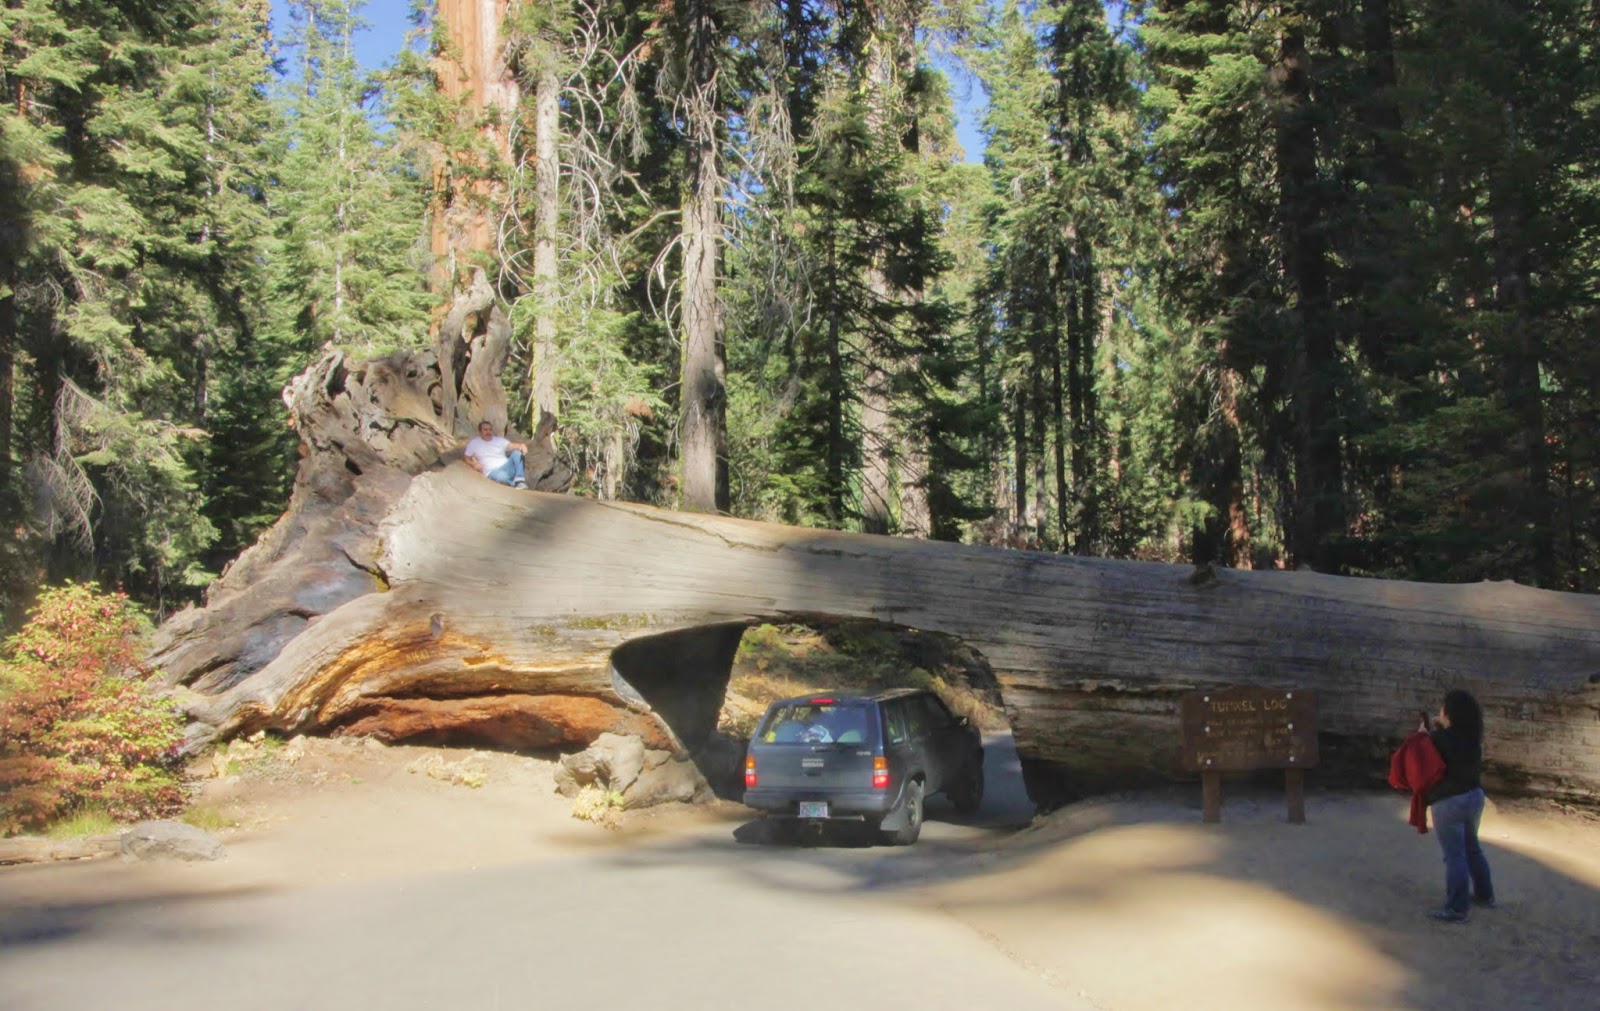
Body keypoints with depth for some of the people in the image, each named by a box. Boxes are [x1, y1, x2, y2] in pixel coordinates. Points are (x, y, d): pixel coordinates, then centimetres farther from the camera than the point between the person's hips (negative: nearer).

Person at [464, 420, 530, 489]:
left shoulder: (499, 440, 14)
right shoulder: (474, 443, 12)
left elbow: (512, 445, -1)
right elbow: (466, 458, 17)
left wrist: (522, 445, -24)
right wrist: (474, 464, -5)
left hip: (507, 467, 4)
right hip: (492, 472, -4)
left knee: (517, 452, -26)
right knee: (501, 476, -41)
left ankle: (520, 480, -36)